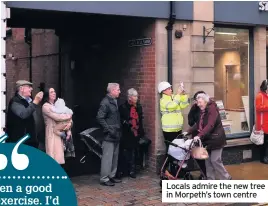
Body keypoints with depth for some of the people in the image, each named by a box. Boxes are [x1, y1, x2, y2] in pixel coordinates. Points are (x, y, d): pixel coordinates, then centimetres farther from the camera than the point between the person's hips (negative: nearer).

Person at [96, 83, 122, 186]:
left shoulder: (115, 101, 14)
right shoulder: (105, 102, -13)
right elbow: (100, 118, -18)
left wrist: (119, 130, 12)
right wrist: (109, 130, -19)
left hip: (116, 135, 9)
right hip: (109, 135, -9)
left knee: (115, 157, 15)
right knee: (107, 157, -5)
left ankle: (111, 176, 25)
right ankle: (104, 179, 2)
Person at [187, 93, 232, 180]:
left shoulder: (212, 109, -19)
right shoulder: (202, 111, 9)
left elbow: (210, 125, -30)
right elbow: (198, 124, 14)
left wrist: (199, 136, -38)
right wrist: (188, 132, 2)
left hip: (216, 139, -8)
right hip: (207, 139, 8)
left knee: (215, 160, -5)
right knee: (208, 160, 9)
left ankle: (226, 179, 11)